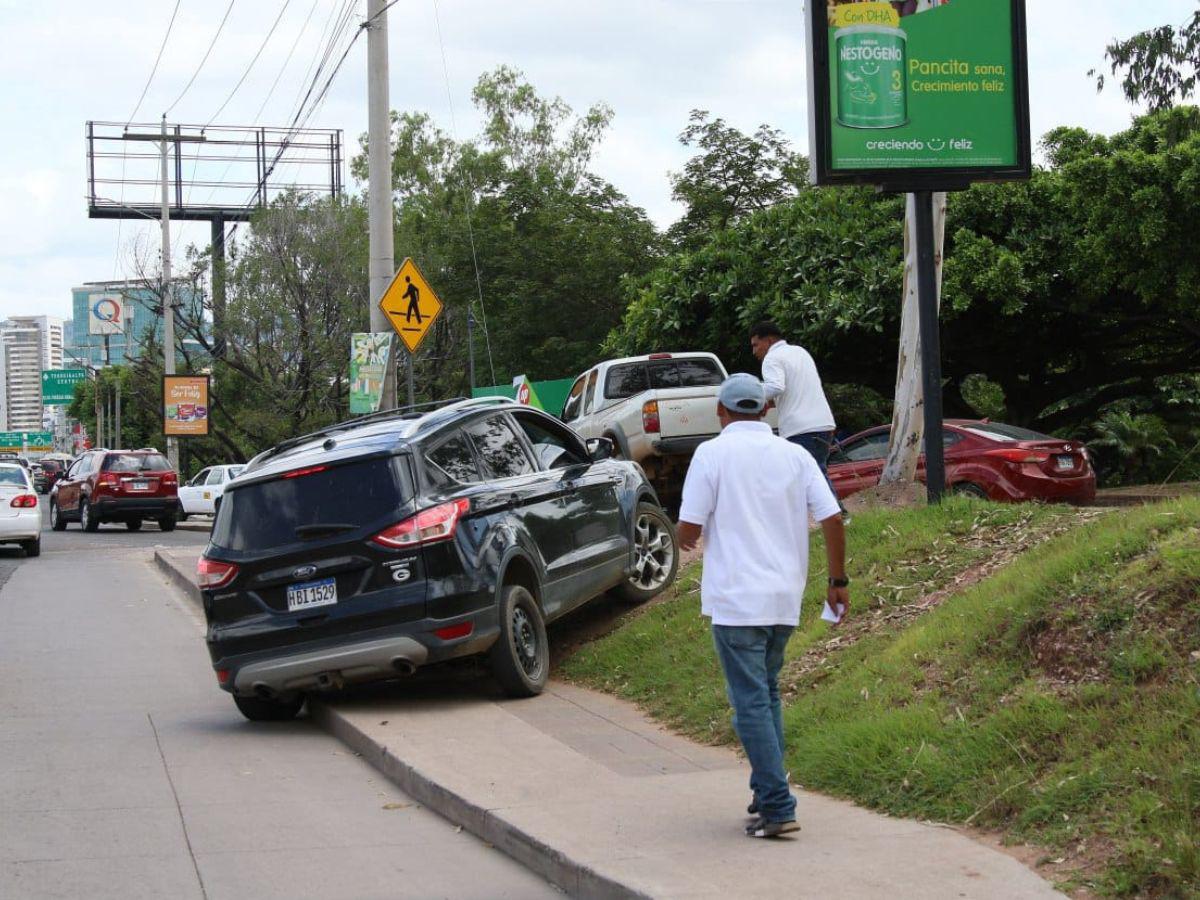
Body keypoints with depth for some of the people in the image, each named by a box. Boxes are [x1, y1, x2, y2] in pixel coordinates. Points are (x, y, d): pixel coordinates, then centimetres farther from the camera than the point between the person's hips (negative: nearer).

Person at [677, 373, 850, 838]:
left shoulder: (713, 454, -6)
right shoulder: (794, 455, 7)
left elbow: (688, 530, -9)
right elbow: (832, 520, 2)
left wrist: (686, 539, 14)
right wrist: (838, 582, 11)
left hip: (735, 600, -5)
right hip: (786, 599, 5)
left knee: (751, 703, -4)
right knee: (766, 693, 19)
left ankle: (777, 807, -10)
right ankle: (768, 794, 20)